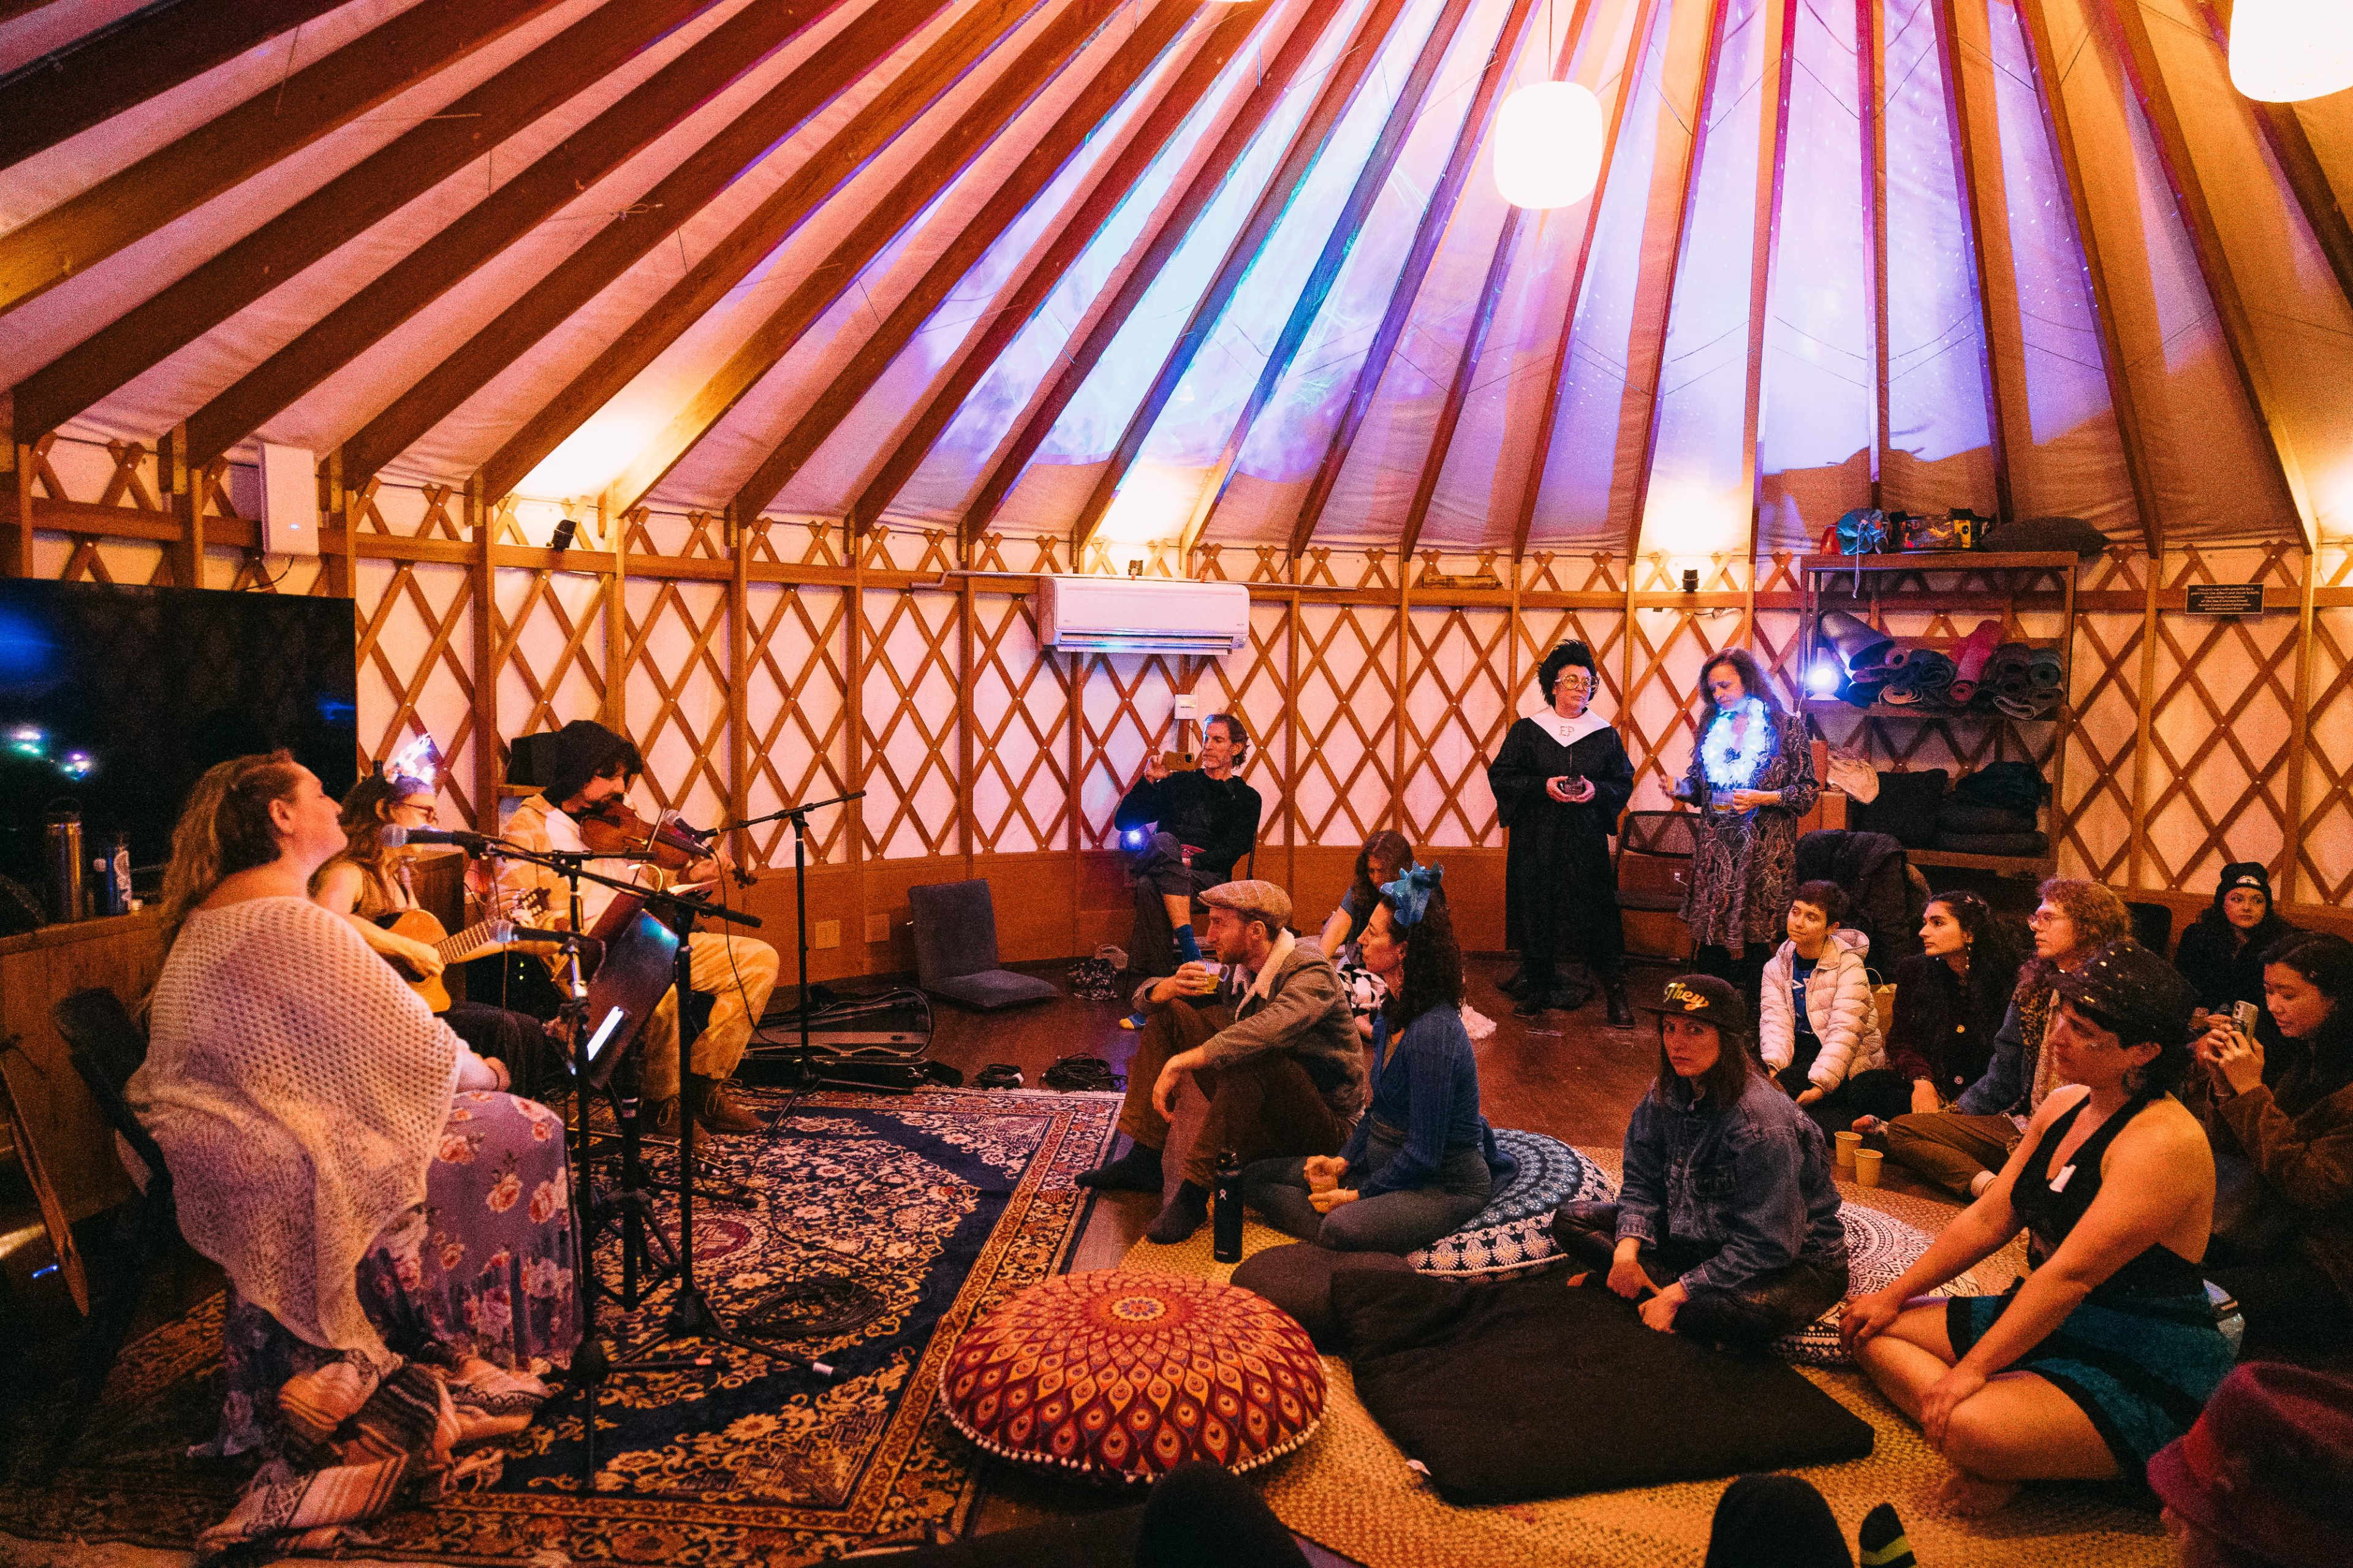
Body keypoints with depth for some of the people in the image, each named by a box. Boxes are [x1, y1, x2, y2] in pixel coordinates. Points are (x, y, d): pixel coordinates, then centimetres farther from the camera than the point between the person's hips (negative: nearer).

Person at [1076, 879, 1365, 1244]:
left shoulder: (1310, 975, -22)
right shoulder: (1239, 970, 1)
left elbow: (1266, 1031, -44)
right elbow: (1146, 996, 7)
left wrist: (1179, 1063, -42)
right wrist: (1171, 986, -17)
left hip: (1324, 1125, -8)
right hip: (1262, 1110, 8)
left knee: (1251, 1060, -38)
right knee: (1167, 1012, 1)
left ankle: (1195, 1191, -27)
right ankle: (1143, 1162, -2)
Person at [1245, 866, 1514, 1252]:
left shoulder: (1432, 1035, -26)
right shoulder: (1395, 1011, 4)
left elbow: (1423, 1155, -23)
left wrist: (1357, 1195, -14)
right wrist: (1342, 1161, 3)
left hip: (1445, 1186, -10)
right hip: (1384, 1162, 10)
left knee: (1343, 1229, -39)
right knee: (1254, 1177, 0)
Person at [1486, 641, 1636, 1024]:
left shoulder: (1605, 735, 9)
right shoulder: (1527, 731, 4)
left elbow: (1624, 782, 10)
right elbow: (1500, 776, 1)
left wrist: (1596, 790, -11)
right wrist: (1542, 787, -13)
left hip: (1588, 840, 1)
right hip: (1535, 841, 0)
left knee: (1596, 914, -3)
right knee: (1536, 913, 2)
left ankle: (1616, 995, 5)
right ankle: (1538, 988, 16)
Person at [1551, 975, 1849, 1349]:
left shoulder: (1761, 1123, -28)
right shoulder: (1666, 1094, -4)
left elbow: (1764, 1246, -27)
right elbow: (1643, 1180, 1)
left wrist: (1675, 1294, -27)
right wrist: (1627, 1250, -18)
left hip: (1792, 1260, -7)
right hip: (1700, 1238, 8)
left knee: (1751, 1312, -43)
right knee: (1569, 1219, -3)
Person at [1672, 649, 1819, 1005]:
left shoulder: (1788, 726, -1)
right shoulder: (1712, 726, 12)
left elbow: (1808, 792, -3)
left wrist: (1761, 798, -16)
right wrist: (1681, 789, -4)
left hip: (1762, 851, -4)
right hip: (1714, 848, 4)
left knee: (1753, 933, -3)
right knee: (1710, 930, 3)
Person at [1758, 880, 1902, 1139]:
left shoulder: (1849, 966, -5)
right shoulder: (1776, 967, 10)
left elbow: (1844, 1031, -16)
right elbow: (1775, 1022, -5)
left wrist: (1820, 1083, -28)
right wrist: (1772, 1066, -25)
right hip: (1800, 1056, 4)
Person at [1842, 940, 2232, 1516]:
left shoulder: (2165, 1141, -23)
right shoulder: (2065, 1104, 5)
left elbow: (2070, 1275, -26)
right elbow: (1989, 1218, 10)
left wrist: (1973, 1368, -25)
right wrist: (1894, 1295, 9)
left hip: (2143, 1376, -9)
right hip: (2039, 1320, 9)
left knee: (1975, 1429, -34)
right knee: (1873, 1328, 3)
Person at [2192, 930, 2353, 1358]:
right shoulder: (2294, 1056, 5)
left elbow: (2315, 1187, -23)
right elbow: (2231, 1148, 10)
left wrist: (2251, 1091, -23)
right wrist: (2222, 1081, -8)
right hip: (2267, 1234, 7)